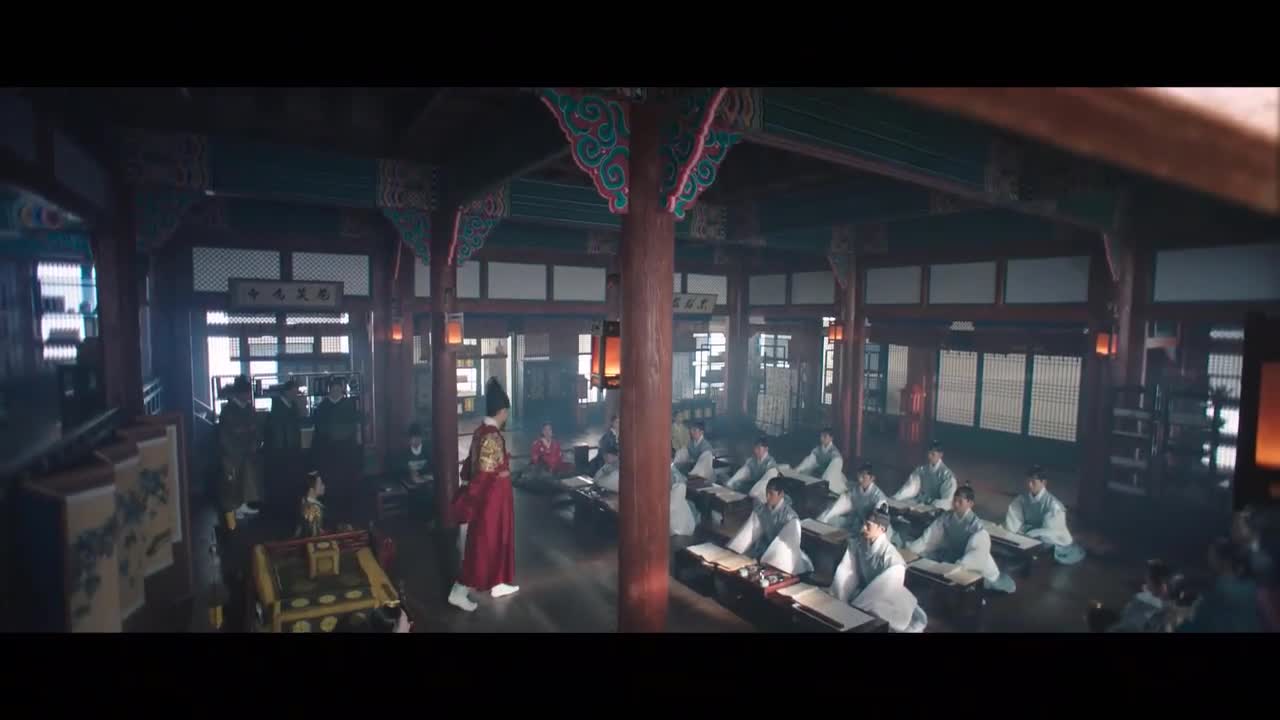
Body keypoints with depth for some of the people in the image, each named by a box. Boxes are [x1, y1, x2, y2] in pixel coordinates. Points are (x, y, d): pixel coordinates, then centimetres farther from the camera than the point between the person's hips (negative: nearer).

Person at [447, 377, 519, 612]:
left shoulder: (481, 431, 3)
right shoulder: (493, 437, -26)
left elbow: (471, 464, 11)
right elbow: (484, 475, -27)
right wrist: (465, 506, -24)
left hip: (487, 497, 9)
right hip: (491, 498, -9)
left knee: (497, 539, 20)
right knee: (484, 543, 2)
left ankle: (498, 584, 33)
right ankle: (458, 592, 12)